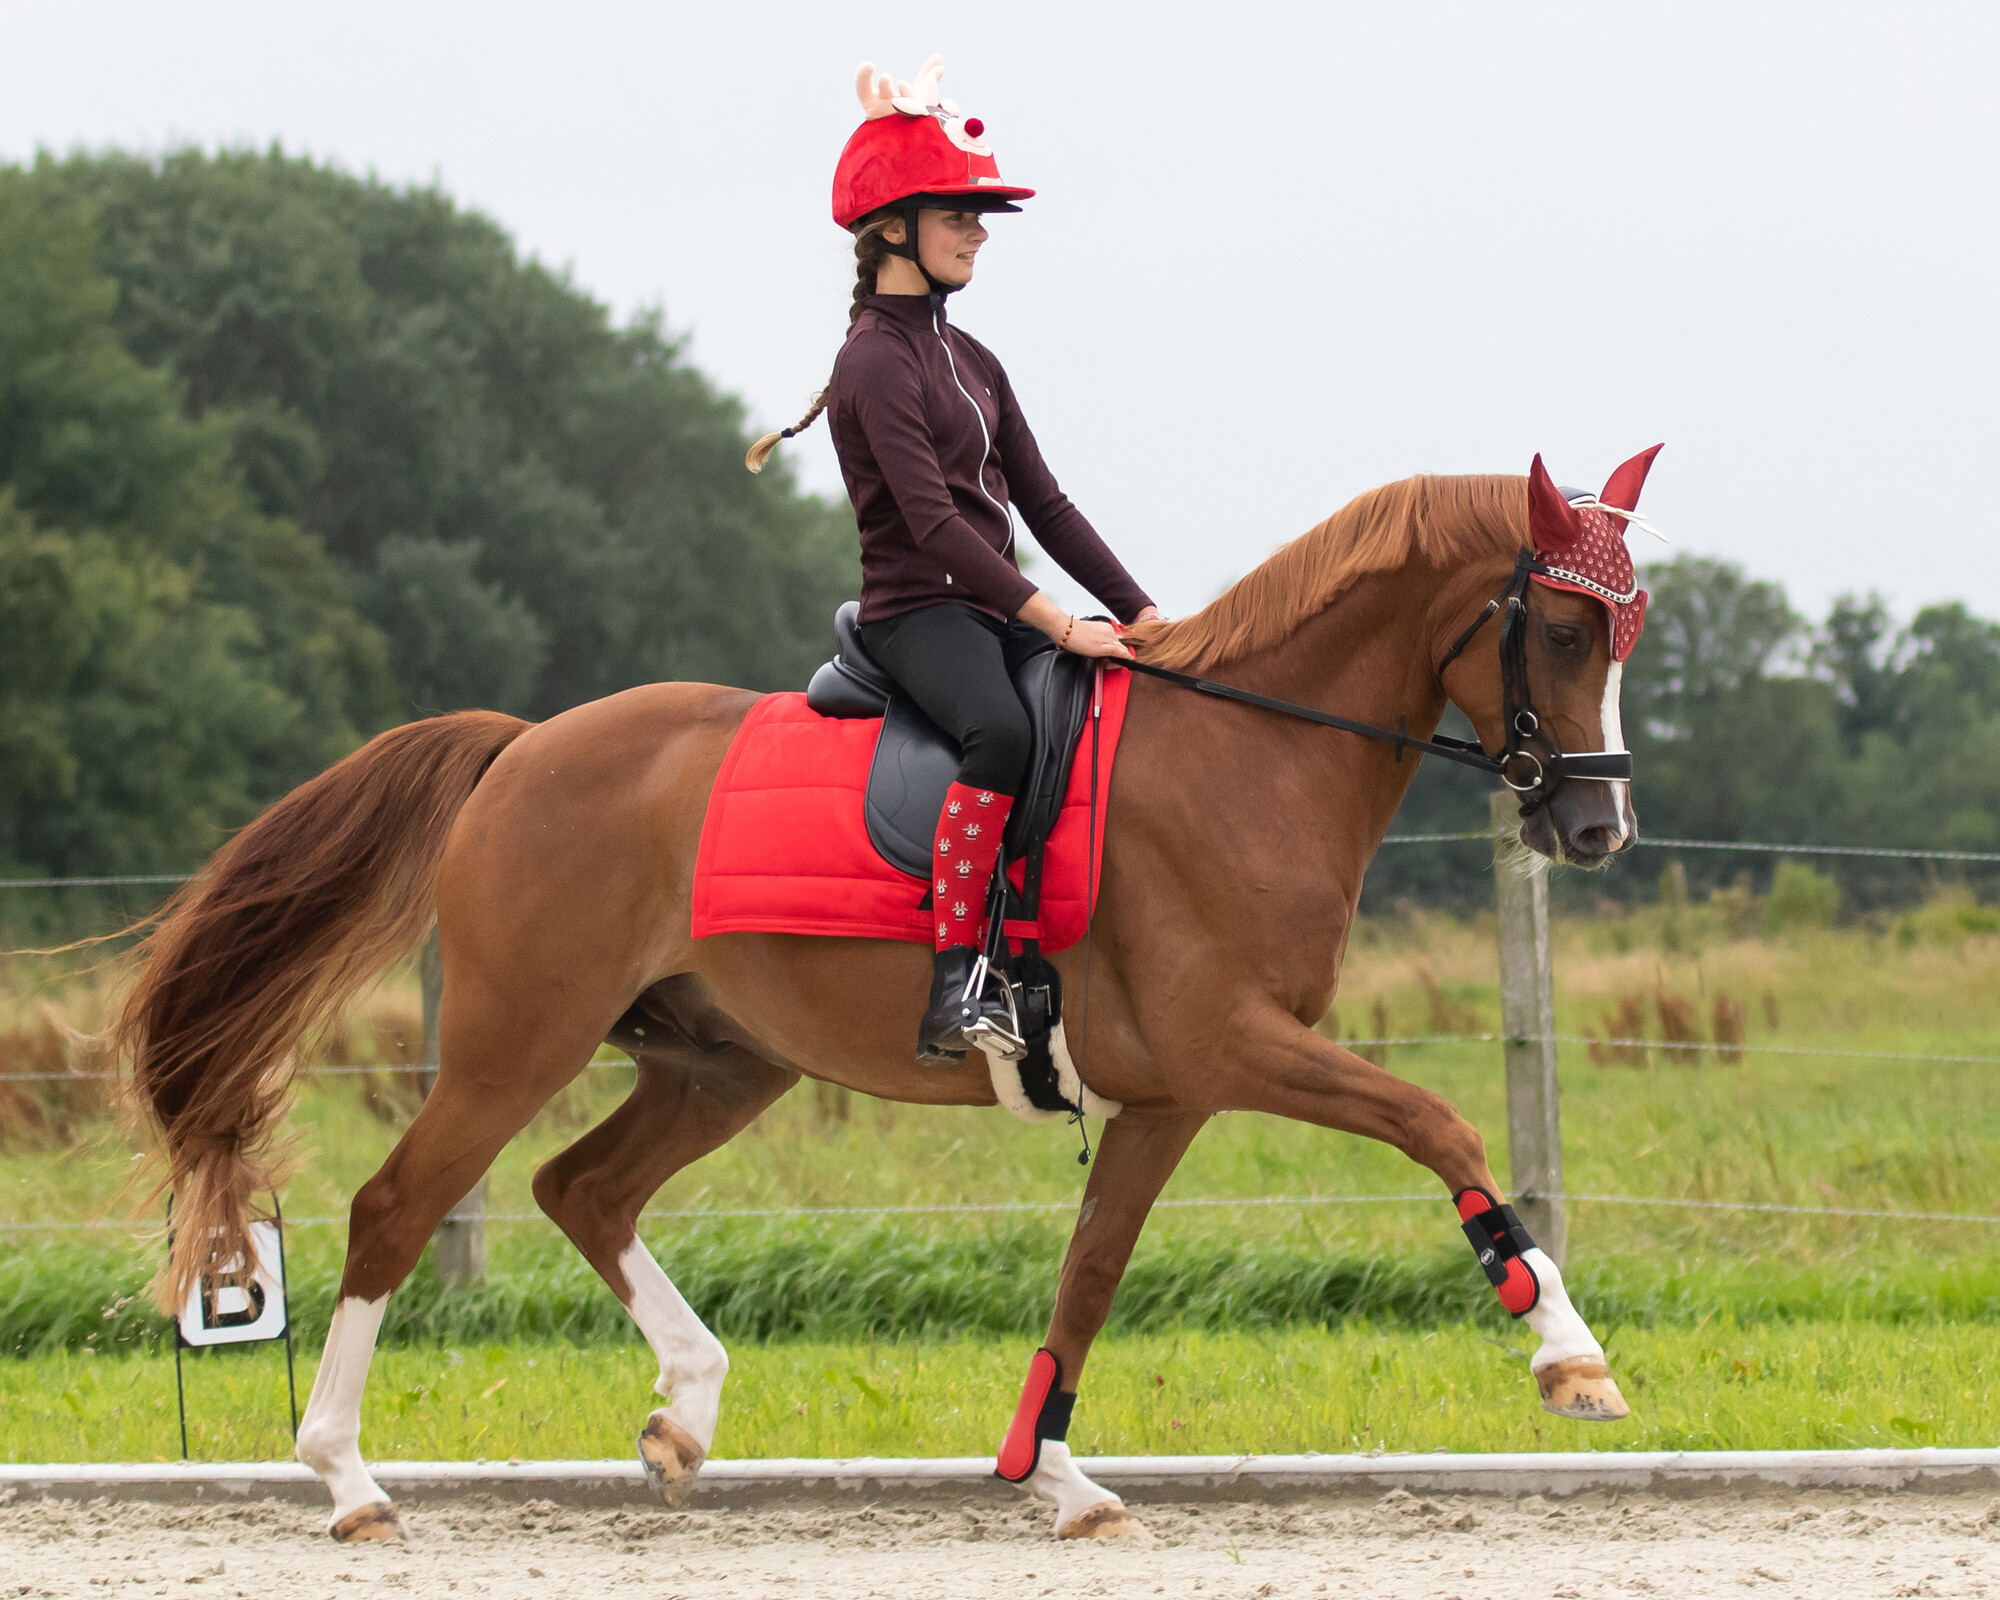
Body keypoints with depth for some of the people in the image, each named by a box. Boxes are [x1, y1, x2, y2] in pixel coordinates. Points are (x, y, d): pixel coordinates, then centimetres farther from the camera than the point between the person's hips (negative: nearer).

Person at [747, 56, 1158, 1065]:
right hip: (918, 612, -9)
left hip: (997, 612, 9)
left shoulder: (972, 363, 17)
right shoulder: (879, 363, -10)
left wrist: (1139, 613, 4)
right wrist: (1060, 625, -24)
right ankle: (954, 989, -37)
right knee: (1001, 730, -37)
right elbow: (931, 521, -20)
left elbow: (1042, 505, 16)